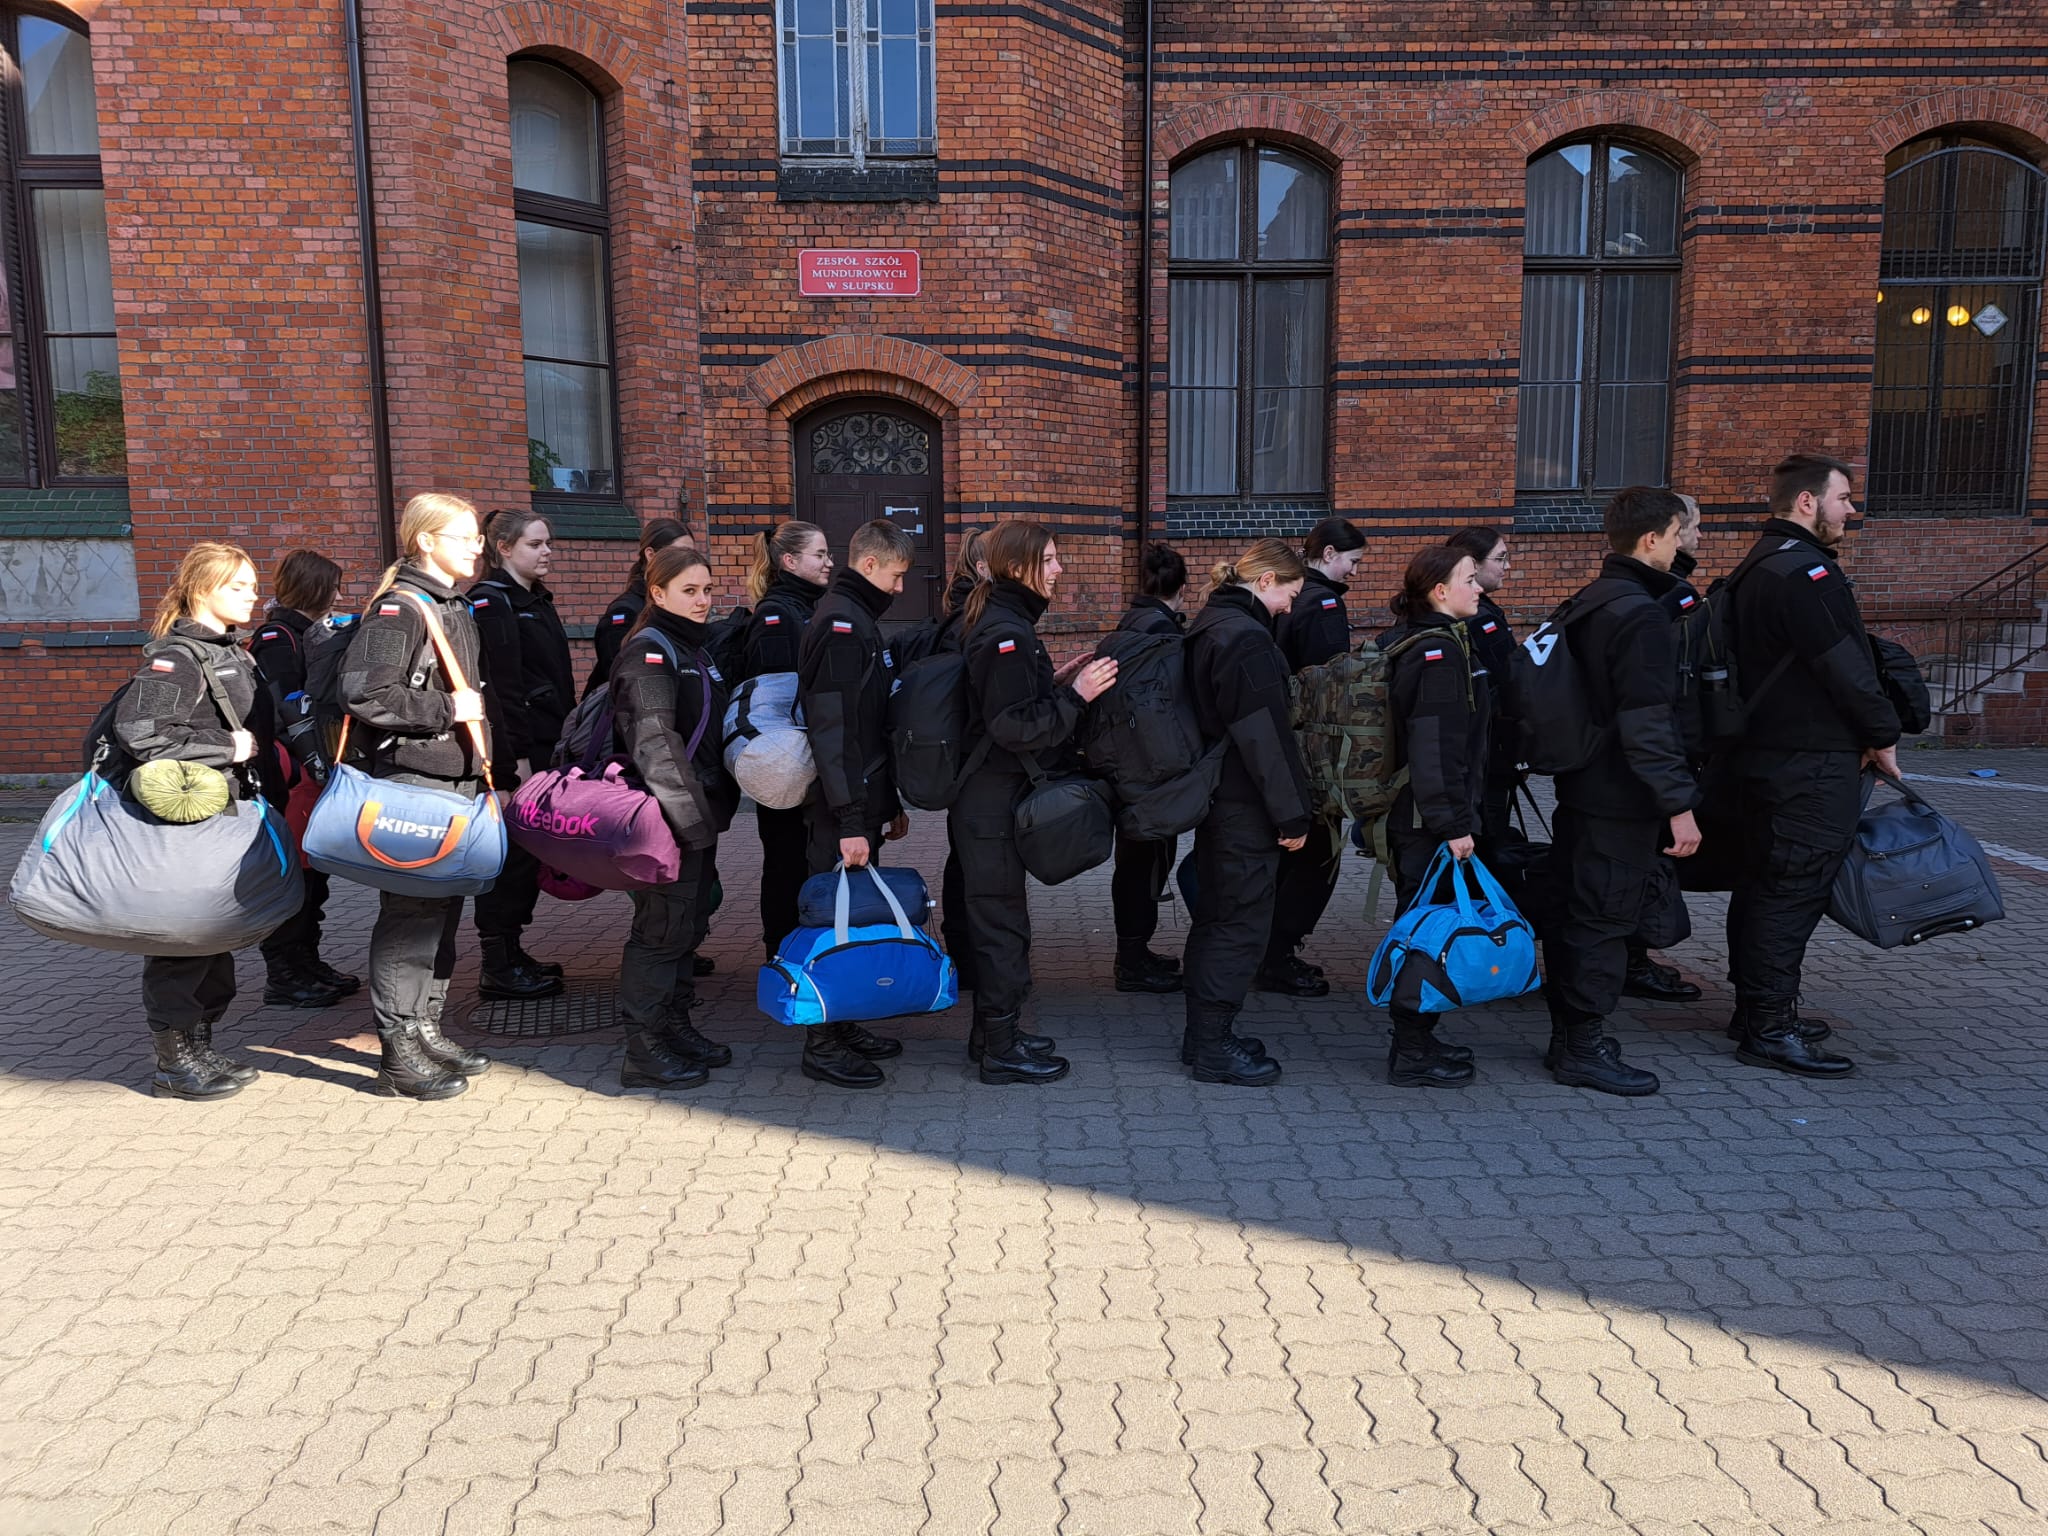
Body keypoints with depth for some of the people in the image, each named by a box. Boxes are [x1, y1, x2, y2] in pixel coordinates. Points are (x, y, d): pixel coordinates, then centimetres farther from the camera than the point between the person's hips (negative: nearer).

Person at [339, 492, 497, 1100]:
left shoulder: (455, 610, 17)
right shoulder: (397, 609, -12)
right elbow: (364, 694, -23)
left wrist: (480, 761, 22)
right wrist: (446, 709, -17)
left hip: (455, 781, 9)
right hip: (409, 782, -9)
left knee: (444, 908, 13)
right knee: (410, 912, -5)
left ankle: (426, 1029, 24)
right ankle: (398, 1054, 2)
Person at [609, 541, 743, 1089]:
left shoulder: (696, 649, 17)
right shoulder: (649, 652, -13)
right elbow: (654, 743, -22)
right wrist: (690, 814, -25)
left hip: (698, 813, 9)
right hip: (664, 818, -9)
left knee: (689, 923, 15)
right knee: (663, 928, -4)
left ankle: (676, 1027, 27)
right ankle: (644, 1051, 5)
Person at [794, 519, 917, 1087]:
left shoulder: (859, 620, 17)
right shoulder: (841, 622, -15)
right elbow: (833, 728, -23)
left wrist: (889, 802, 23)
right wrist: (850, 820, -25)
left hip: (863, 801, 10)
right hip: (844, 810, -10)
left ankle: (844, 1025, 27)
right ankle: (822, 1044, 7)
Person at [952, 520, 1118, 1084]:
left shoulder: (1001, 624, 13)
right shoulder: (1006, 634, -20)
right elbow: (1014, 726, -25)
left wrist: (1057, 681, 9)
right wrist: (1075, 695, -21)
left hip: (987, 799, 11)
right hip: (995, 803, -11)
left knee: (993, 915, 18)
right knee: (1003, 921, -1)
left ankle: (993, 1031, 31)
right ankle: (1002, 1052, 10)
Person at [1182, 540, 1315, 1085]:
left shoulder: (1209, 626, 13)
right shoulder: (1247, 638, -18)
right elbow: (1266, 736, -21)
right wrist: (1292, 814, -16)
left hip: (1215, 796, 10)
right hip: (1246, 808, -10)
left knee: (1215, 916, 17)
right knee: (1242, 922, -1)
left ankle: (1204, 1034, 27)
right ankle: (1214, 1045, 7)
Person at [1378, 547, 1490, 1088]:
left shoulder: (1405, 642, 14)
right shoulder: (1440, 652, -17)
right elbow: (1437, 747, -23)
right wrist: (1454, 825, -21)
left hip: (1407, 814, 10)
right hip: (1429, 819, -10)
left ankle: (1416, 1038, 27)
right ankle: (1412, 1054, 6)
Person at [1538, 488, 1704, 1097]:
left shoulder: (1587, 603, 12)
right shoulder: (1641, 615, -18)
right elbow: (1649, 724, -23)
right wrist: (1680, 803, -21)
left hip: (1582, 789, 10)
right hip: (1622, 800, -10)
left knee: (1575, 913, 15)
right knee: (1605, 920, -1)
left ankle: (1567, 1035, 25)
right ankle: (1584, 1048, 8)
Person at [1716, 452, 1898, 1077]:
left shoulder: (1754, 568, 16)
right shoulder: (1806, 571, -17)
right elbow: (1846, 668, -19)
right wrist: (1883, 735, -6)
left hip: (1759, 754, 11)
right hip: (1812, 764, -11)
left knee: (1763, 881, 15)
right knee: (1794, 890, -6)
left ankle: (1755, 1009, 26)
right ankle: (1769, 1031, -2)